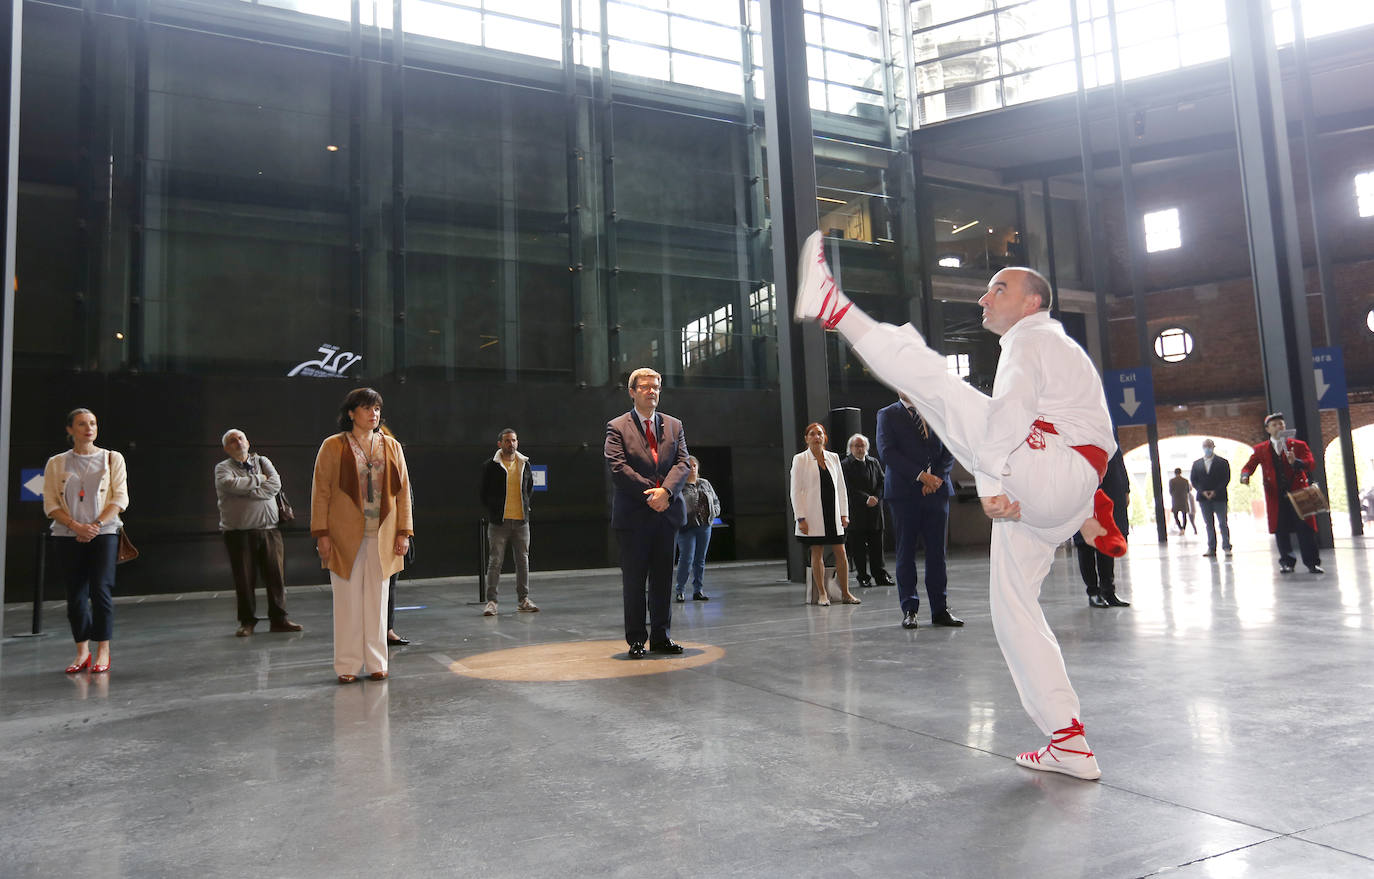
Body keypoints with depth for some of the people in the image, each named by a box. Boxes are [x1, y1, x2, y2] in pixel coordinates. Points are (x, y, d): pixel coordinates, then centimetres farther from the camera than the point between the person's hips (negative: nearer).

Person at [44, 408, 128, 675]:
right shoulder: (57, 463, 8)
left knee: (101, 590, -8)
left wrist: (96, 525, -13)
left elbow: (120, 498, -1)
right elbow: (50, 504, 2)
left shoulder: (112, 459, 5)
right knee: (75, 595, 4)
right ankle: (82, 652, 14)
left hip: (104, 533, -2)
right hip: (68, 536, 2)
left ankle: (103, 651, 0)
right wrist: (76, 526, -12)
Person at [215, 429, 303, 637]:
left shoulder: (262, 461, 15)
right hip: (239, 532, -2)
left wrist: (246, 491, -9)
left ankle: (279, 619, 8)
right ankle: (247, 622, 14)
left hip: (269, 529, 2)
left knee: (276, 575, 0)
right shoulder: (223, 468, 7)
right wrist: (258, 479, -4)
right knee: (244, 579, 0)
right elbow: (230, 484, -16)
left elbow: (275, 484, -3)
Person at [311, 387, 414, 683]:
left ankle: (376, 663, 16)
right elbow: (321, 492, -1)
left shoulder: (392, 447, 9)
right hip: (345, 536, -2)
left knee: (377, 600, 7)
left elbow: (403, 492, 9)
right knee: (348, 600, 2)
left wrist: (403, 532, 2)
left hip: (381, 537, 3)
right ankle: (347, 666, 11)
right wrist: (321, 534, -8)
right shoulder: (333, 447, 1)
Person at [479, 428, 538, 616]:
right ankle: (491, 601, 4)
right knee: (495, 561, -2)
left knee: (523, 560, 6)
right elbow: (483, 492, 3)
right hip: (499, 522, -4)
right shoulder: (490, 466, -2)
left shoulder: (525, 464, 10)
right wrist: (492, 512, 1)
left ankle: (523, 600, 15)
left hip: (521, 521, 4)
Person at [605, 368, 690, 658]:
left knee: (663, 579, 9)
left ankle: (661, 637, 19)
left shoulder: (674, 425, 13)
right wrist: (650, 493, -14)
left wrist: (665, 491, -15)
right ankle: (636, 639, 12)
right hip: (633, 514, -4)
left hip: (667, 512, 4)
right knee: (634, 580, 3)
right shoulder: (617, 427, 0)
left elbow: (682, 463, 3)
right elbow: (618, 468, -10)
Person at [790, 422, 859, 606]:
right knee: (817, 553, 0)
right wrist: (801, 518, -11)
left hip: (833, 513, 4)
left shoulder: (833, 457, 11)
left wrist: (844, 514, 7)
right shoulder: (800, 459, -1)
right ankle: (822, 594, 10)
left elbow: (841, 487, 13)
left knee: (841, 553, 2)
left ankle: (845, 593, 11)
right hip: (814, 515, -4)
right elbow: (796, 491, -4)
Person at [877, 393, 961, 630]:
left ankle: (940, 610, 10)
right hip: (905, 492, -3)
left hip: (936, 491, 3)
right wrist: (920, 475, -14)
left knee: (937, 552, 3)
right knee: (906, 553, 1)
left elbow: (949, 450, 10)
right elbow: (886, 451, -7)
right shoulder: (887, 415, 5)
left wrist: (938, 476, -9)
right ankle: (909, 610, 8)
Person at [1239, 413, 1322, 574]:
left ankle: (1312, 562, 6)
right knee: (1280, 530, 4)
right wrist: (1245, 476, -17)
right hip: (1276, 497, 1)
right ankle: (1287, 562, 15)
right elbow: (1249, 466, 6)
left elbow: (1311, 463, -4)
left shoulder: (1298, 445, 7)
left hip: (1297, 493, -1)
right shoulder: (1260, 449, 10)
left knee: (1305, 529, -3)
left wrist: (1296, 462, -24)